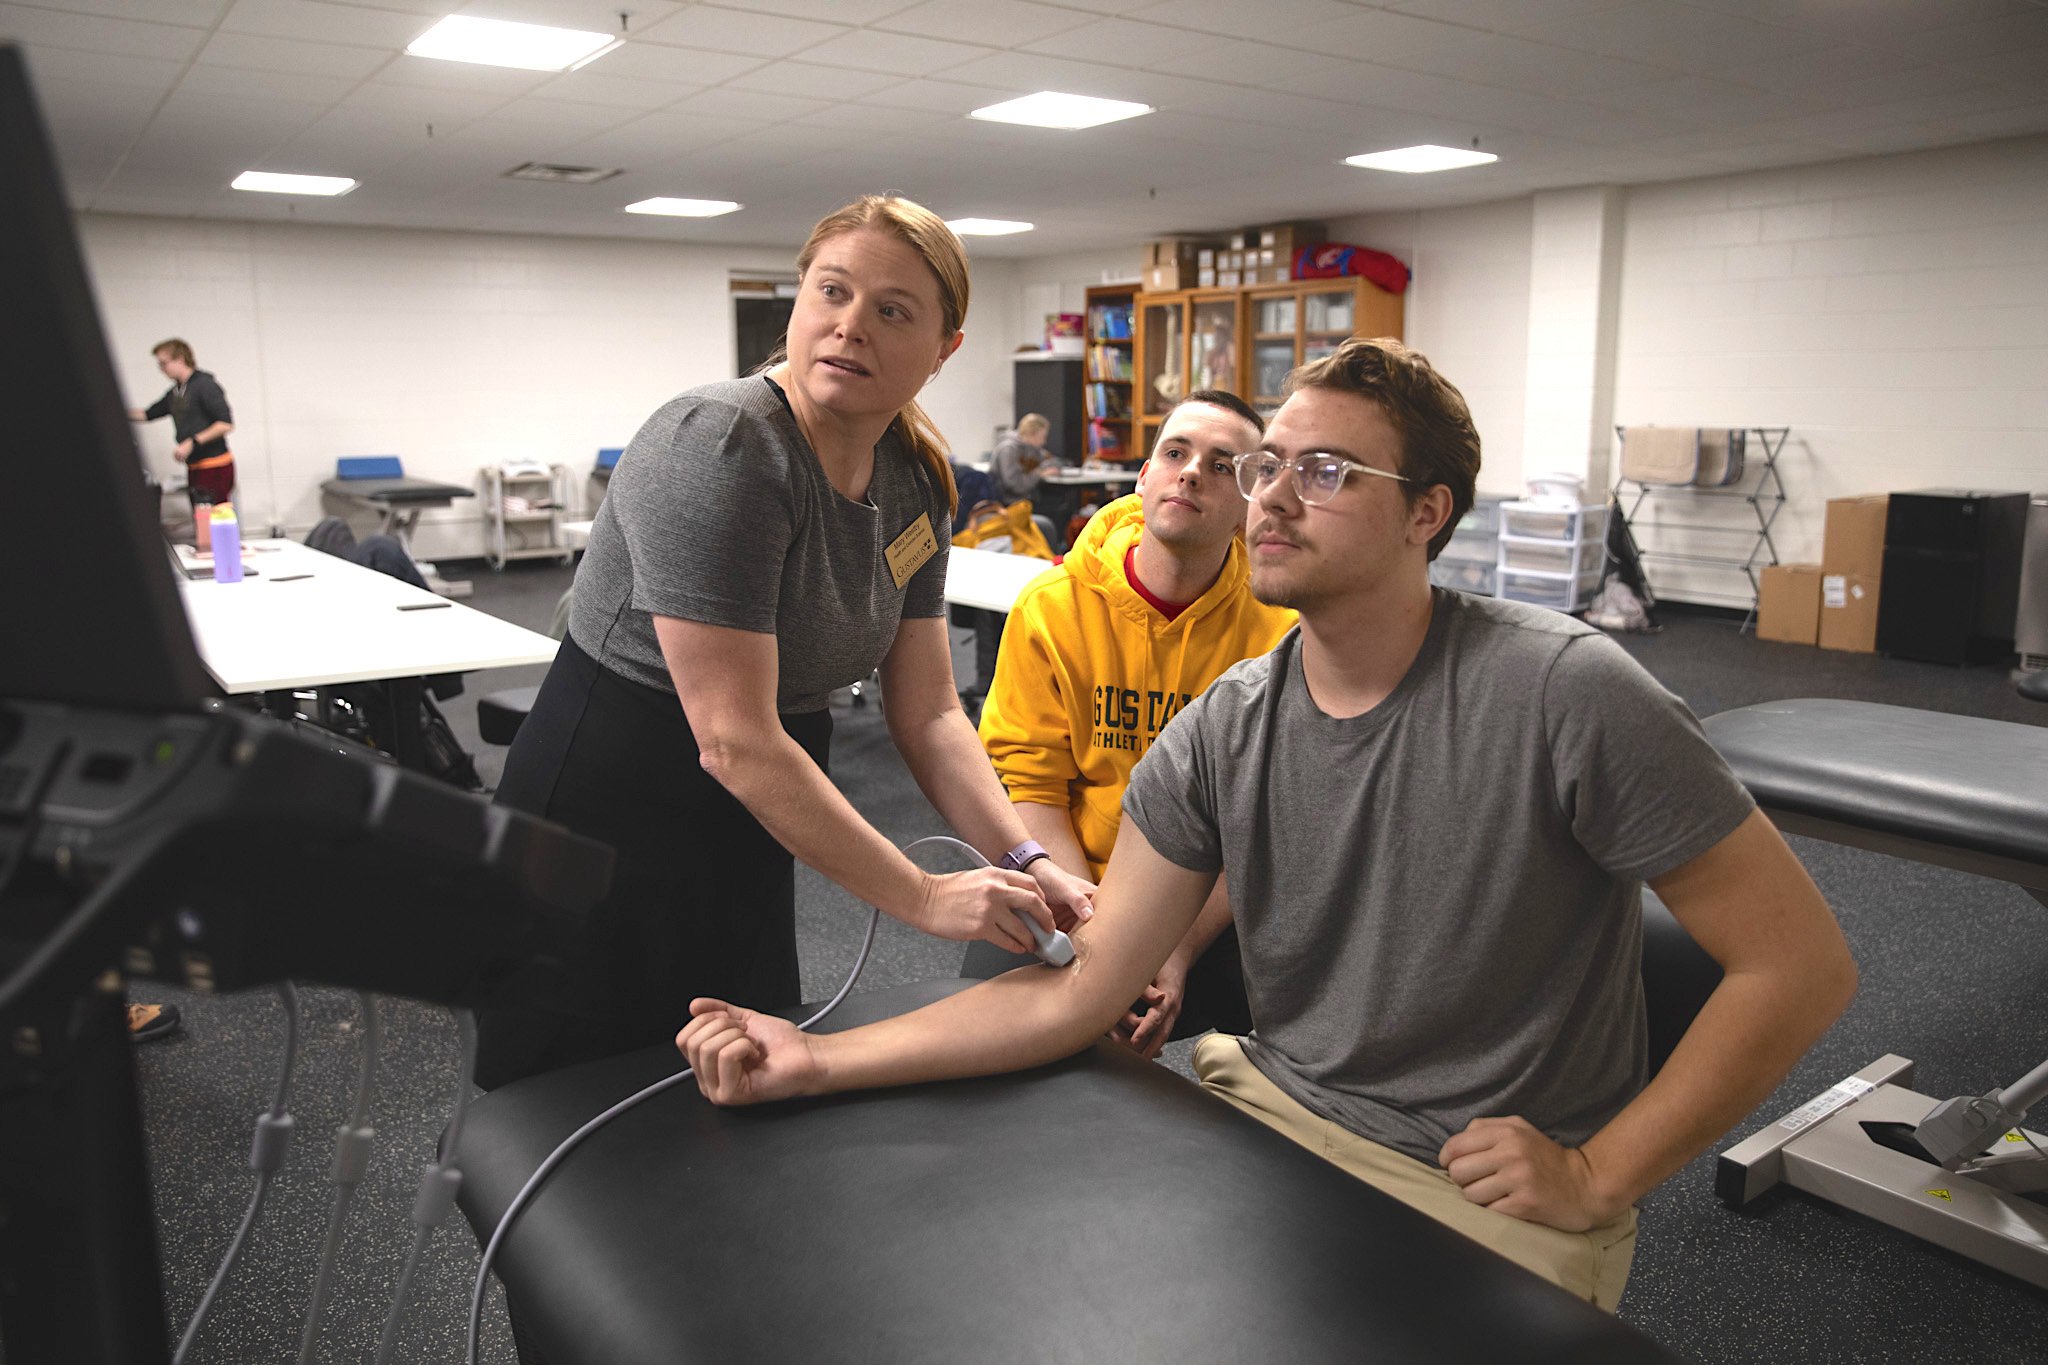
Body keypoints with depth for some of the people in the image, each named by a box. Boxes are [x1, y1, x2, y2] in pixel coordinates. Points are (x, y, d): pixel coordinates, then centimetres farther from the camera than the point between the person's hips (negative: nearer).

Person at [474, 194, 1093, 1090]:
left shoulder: (915, 481, 0)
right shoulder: (717, 446, -24)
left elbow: (929, 715, 1)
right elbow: (734, 741, -27)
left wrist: (1023, 861, -14)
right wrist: (925, 898, -25)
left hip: (745, 838, 7)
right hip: (606, 824, -7)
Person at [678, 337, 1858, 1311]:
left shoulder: (1562, 695, -19)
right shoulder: (1220, 737, -4)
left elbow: (1803, 963, -14)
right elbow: (1080, 995, -6)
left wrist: (1597, 1176, -13)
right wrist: (818, 1061, -13)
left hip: (1494, 1196, -3)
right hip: (1272, 1111, 4)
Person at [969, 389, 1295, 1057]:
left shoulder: (1277, 630, -7)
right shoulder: (1052, 606, -5)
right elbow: (1028, 786, -6)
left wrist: (1178, 953, -19)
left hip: (1216, 904, 0)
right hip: (1071, 888, 0)